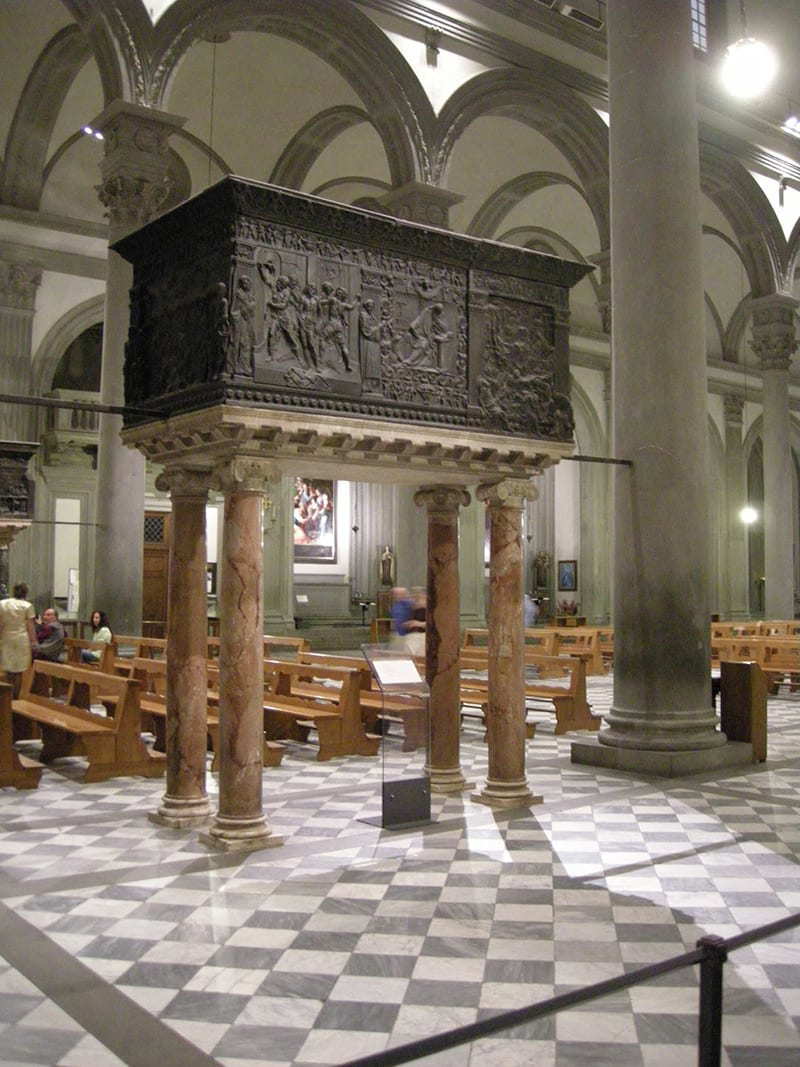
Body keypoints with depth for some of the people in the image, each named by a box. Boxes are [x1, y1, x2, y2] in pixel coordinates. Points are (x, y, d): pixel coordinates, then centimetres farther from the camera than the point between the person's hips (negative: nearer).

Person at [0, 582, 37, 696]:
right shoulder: (27, 606, -5)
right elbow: (30, 627, -5)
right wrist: (33, 642, 0)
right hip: (22, 639, -3)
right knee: (19, 670, 4)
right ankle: (16, 696, 8)